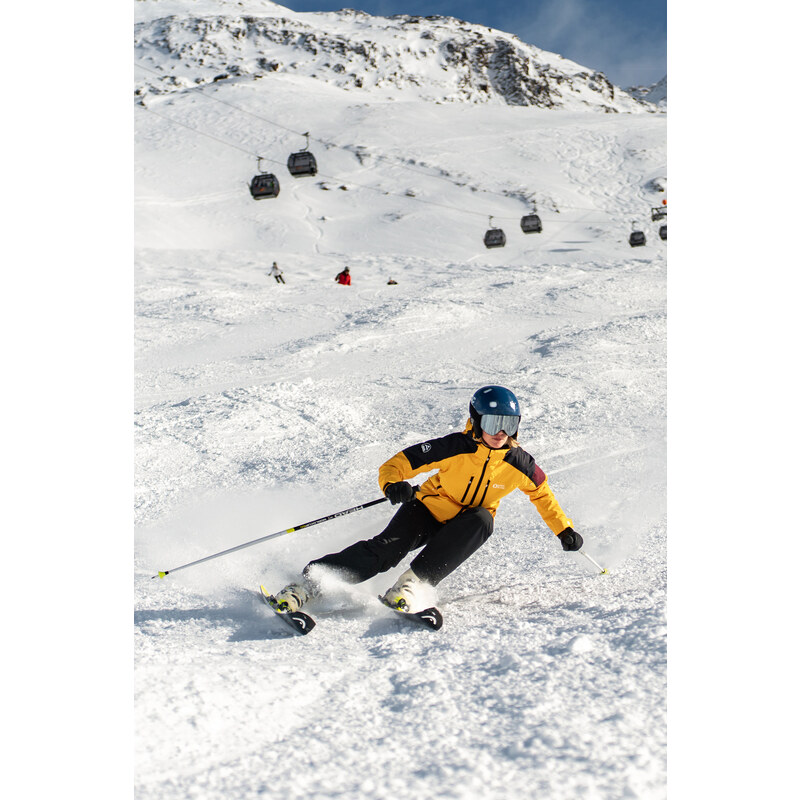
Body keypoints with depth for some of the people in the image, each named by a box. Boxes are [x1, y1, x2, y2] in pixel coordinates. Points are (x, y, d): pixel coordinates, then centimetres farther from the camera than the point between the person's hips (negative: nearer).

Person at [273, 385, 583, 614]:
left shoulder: (519, 463, -10)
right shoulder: (454, 447, -20)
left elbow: (543, 494, 10)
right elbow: (398, 463, -21)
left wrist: (565, 529, 10)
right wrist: (392, 484, -42)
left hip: (463, 532, 2)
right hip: (429, 511, -2)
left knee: (482, 519, -33)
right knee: (387, 548, -28)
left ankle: (415, 582, -37)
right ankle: (309, 582, -28)